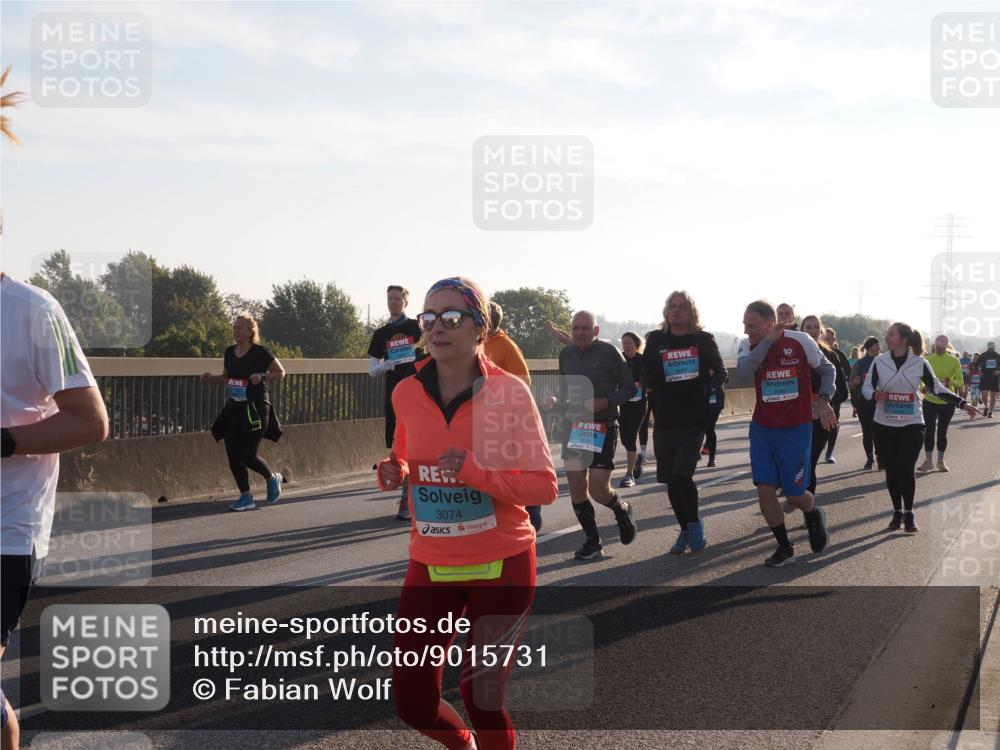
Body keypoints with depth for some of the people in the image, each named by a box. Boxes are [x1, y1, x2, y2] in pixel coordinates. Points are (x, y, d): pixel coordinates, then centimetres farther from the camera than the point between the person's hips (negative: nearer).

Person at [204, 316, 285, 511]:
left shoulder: (260, 353, -9)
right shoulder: (229, 352, 8)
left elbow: (280, 372, -2)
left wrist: (262, 377, -19)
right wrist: (212, 378, 1)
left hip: (256, 408, -6)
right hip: (234, 408, 6)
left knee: (248, 455, -9)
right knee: (233, 455, 0)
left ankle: (272, 479, 21)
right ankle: (246, 497, 12)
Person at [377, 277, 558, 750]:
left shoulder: (508, 391, -12)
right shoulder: (407, 394, -2)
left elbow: (545, 486, -13)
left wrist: (477, 472, -27)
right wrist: (394, 473, -5)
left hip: (502, 566, -3)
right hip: (431, 566, 3)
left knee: (482, 701, -1)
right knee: (413, 703, 2)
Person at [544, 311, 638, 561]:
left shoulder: (609, 352, -7)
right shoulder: (566, 355, 9)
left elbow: (629, 388, -3)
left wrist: (605, 402, -19)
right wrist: (555, 403, -3)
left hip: (603, 427, -5)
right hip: (574, 426, 5)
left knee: (598, 488, -10)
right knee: (576, 485, 0)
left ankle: (622, 510, 25)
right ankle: (592, 541, 13)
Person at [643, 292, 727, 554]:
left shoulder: (704, 339, 2)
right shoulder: (656, 340, 6)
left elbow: (721, 372, 5)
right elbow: (645, 377, 6)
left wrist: (707, 386, -12)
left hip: (694, 419, -3)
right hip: (665, 420, 3)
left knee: (682, 474, -16)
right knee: (670, 480, 7)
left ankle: (694, 524, 7)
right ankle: (685, 530, 25)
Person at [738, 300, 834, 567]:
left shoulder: (800, 341, -11)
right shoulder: (749, 345, -4)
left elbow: (828, 369, 5)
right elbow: (744, 371, -26)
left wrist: (823, 400, -9)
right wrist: (768, 341, -29)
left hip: (796, 428, -3)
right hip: (762, 428, 3)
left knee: (795, 493, 0)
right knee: (764, 490, -3)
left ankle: (813, 515, 36)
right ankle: (784, 548, 13)